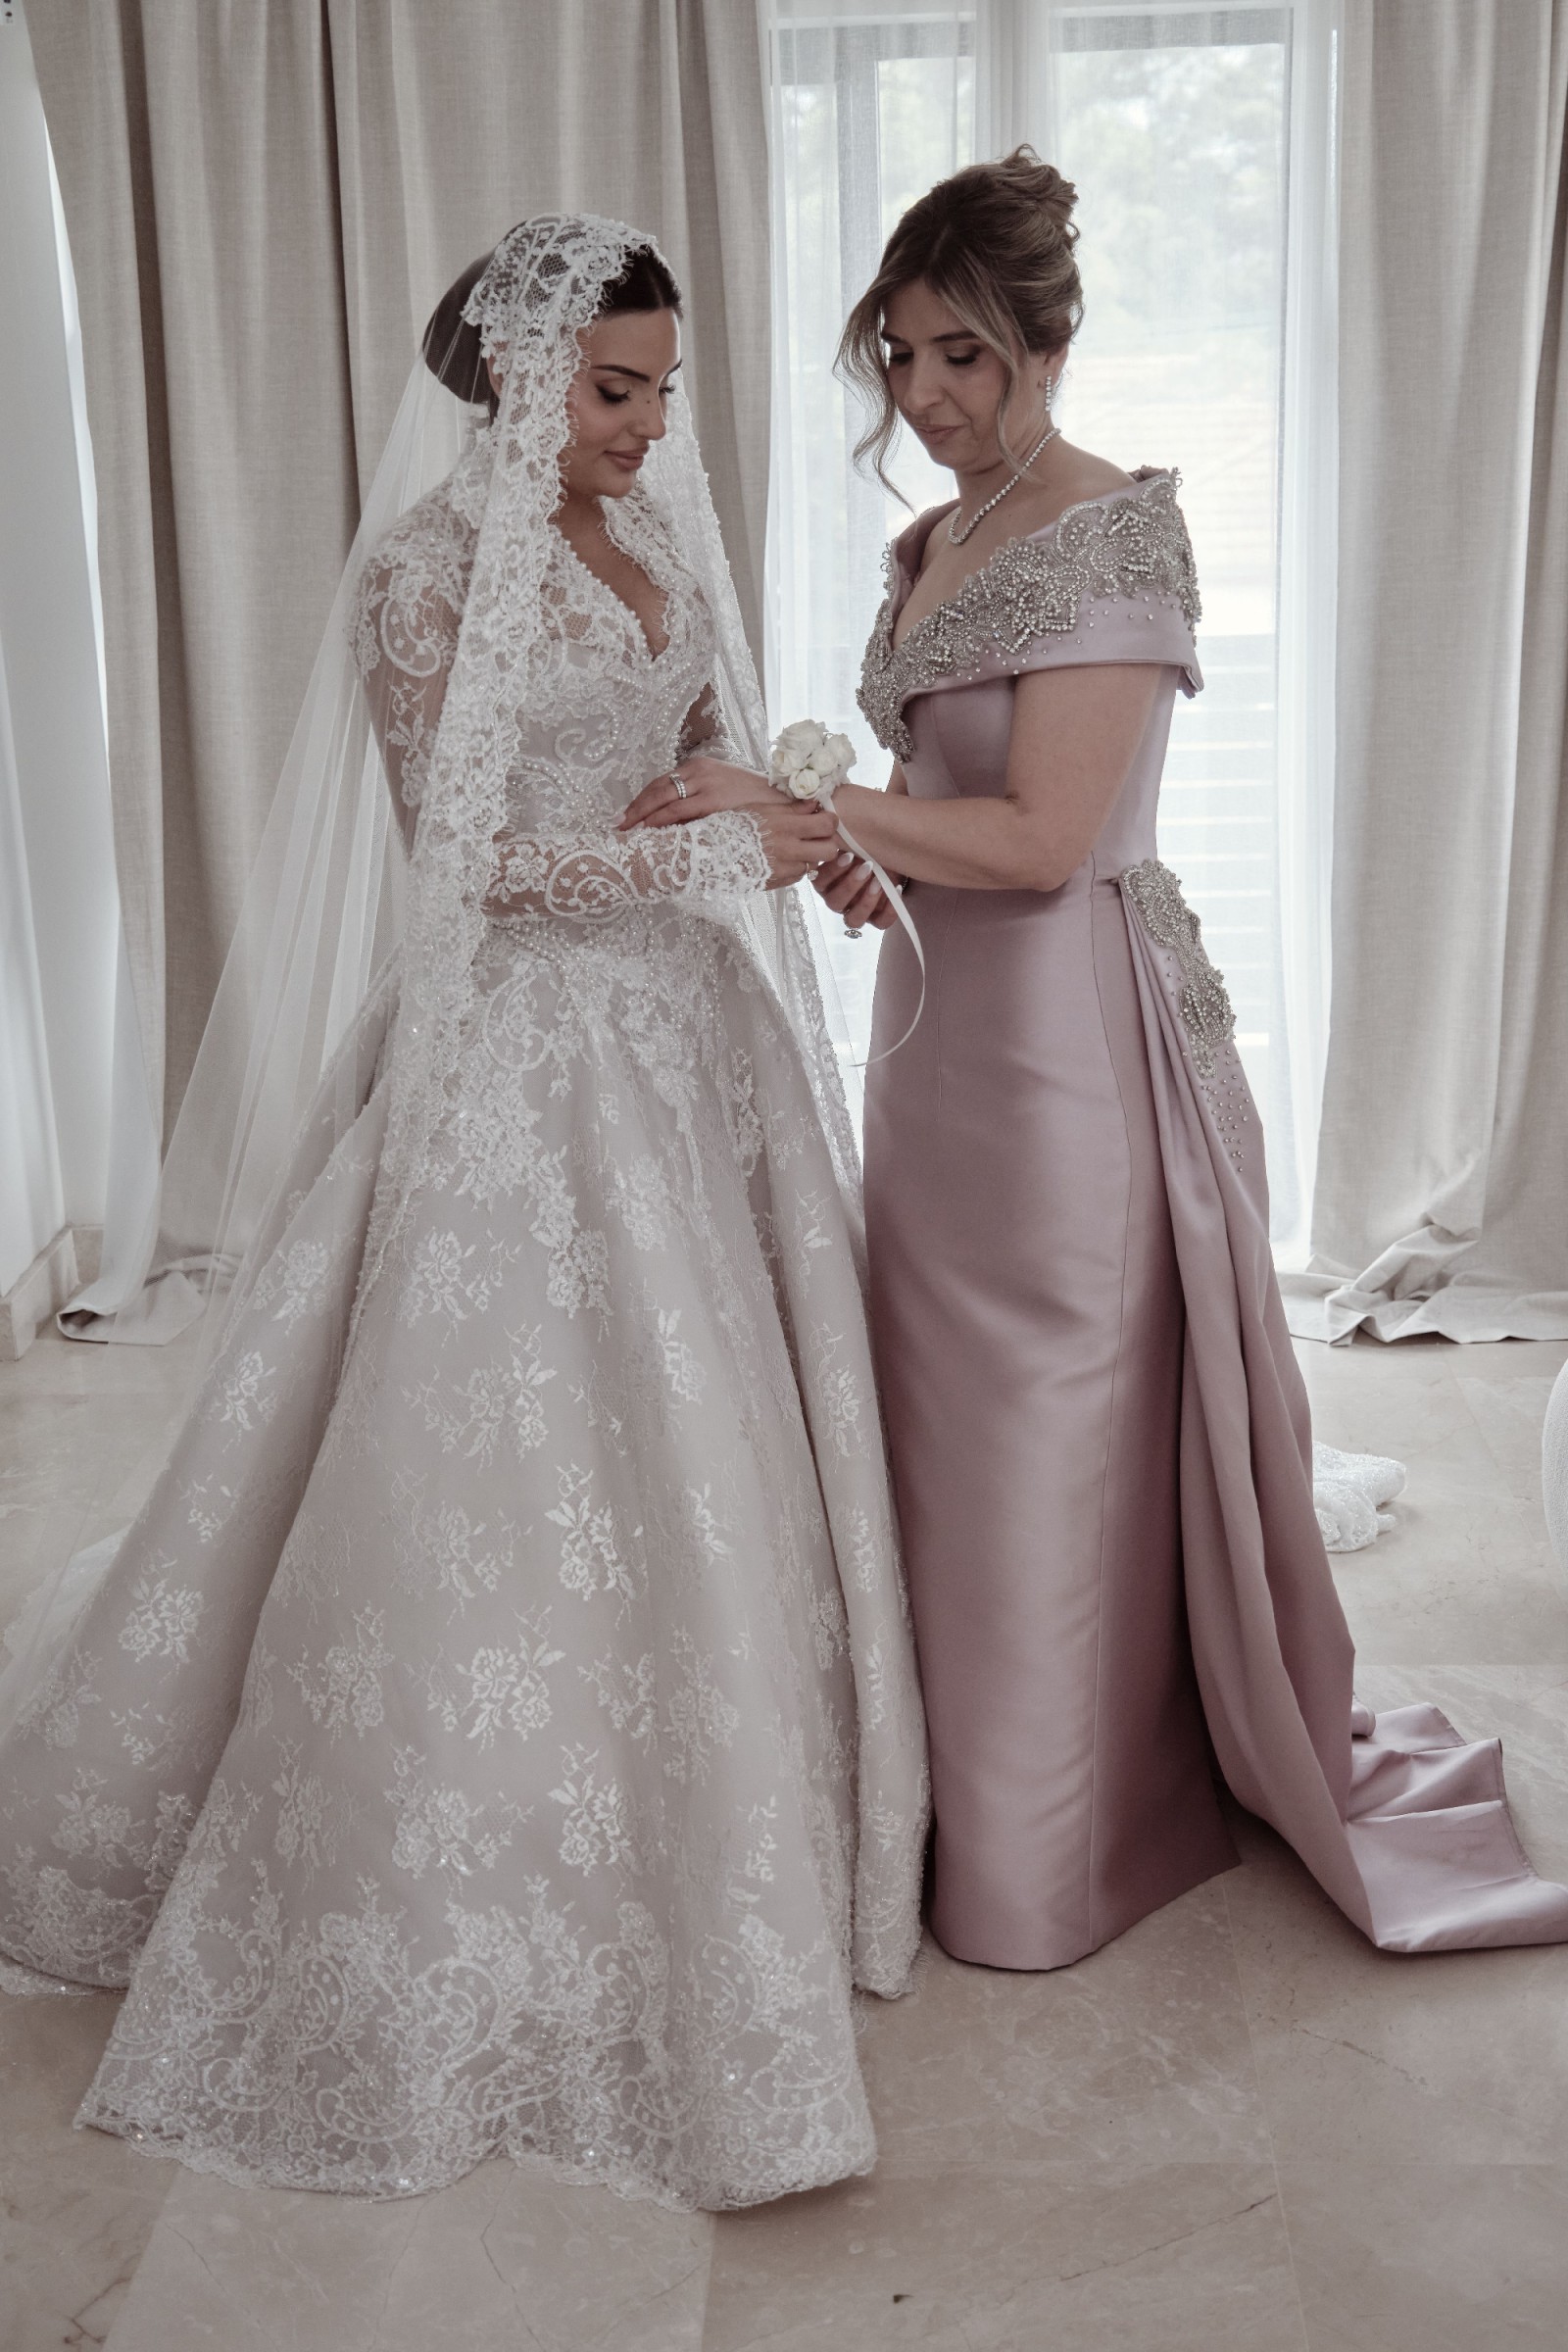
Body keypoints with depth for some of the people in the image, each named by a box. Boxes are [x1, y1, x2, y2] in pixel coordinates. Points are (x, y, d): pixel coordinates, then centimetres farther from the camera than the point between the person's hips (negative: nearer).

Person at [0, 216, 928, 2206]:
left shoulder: (657, 542, 12)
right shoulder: (427, 570, -11)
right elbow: (468, 859, -15)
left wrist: (804, 835, -3)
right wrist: (710, 854, -19)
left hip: (680, 1028, 8)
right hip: (528, 1053, -7)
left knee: (703, 1442, 12)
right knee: (518, 1466, -2)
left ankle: (703, 1847, 30)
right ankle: (488, 1912, 17)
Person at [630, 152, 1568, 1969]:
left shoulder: (1117, 530, -14)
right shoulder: (930, 543, 13)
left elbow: (1043, 837, -20)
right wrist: (856, 846, 0)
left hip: (1075, 1031, -8)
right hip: (940, 1015, 8)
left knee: (1060, 1427, 2)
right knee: (946, 1410, 14)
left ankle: (1055, 1853, 20)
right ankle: (965, 1797, 31)